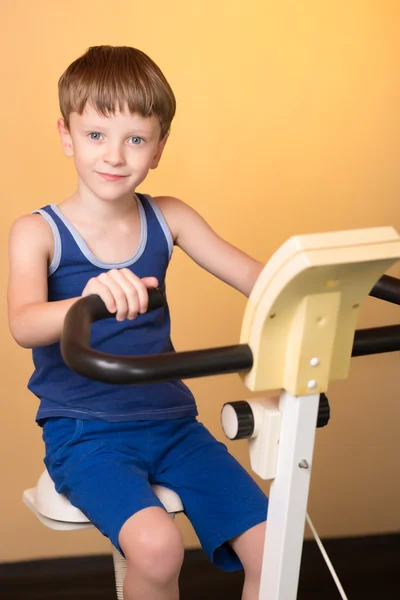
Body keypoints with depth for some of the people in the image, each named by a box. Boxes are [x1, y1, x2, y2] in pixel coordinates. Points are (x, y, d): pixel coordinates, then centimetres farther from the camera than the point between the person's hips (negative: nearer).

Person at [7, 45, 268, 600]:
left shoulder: (167, 219, 4)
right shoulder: (38, 233, -7)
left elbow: (255, 276, -4)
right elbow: (23, 326, -26)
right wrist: (88, 301, -47)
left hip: (171, 422, 4)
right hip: (84, 431, -4)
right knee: (156, 546, -29)